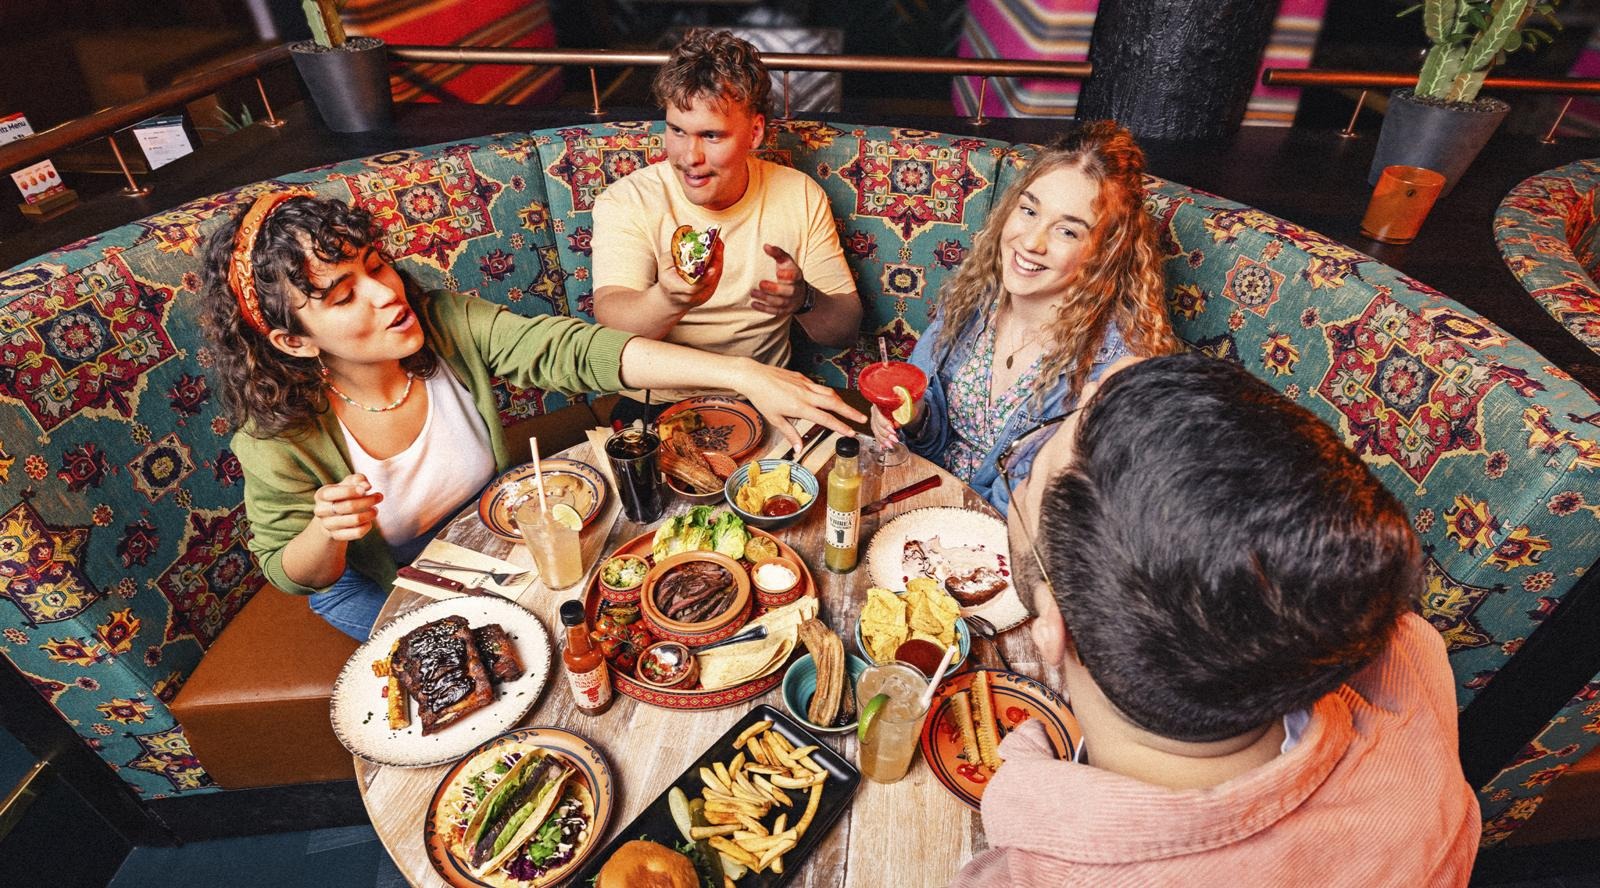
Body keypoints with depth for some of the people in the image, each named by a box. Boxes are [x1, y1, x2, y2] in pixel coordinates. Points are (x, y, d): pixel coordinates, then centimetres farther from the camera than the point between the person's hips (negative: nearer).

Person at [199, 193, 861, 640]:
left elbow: (578, 350, -37)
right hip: (378, 586, -2)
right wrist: (328, 532, -40)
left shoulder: (445, 323, -26)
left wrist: (743, 374, -48)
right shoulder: (276, 437, -28)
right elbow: (291, 574, -13)